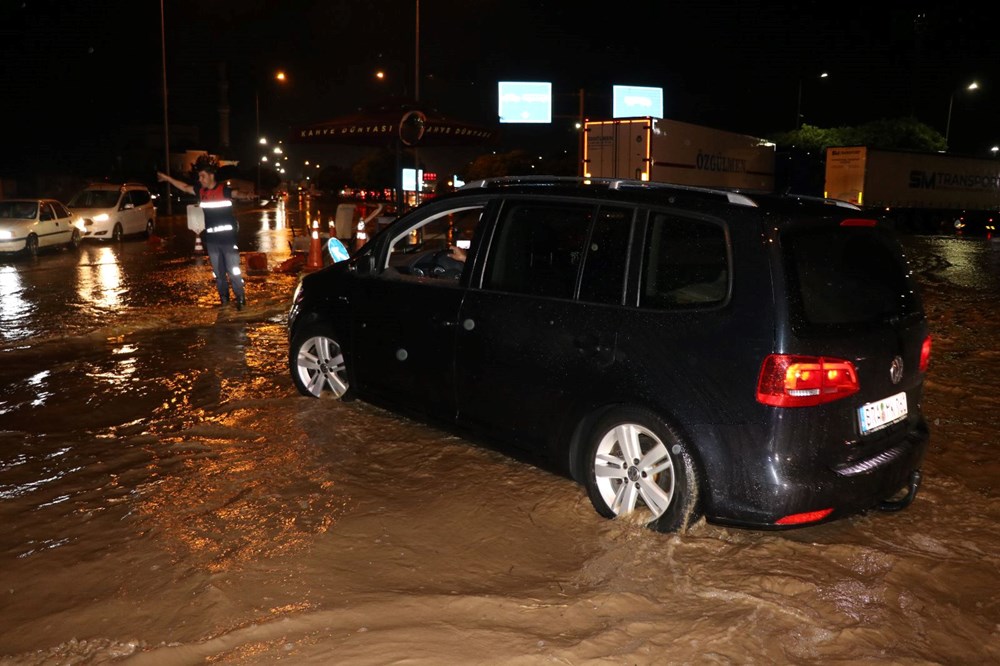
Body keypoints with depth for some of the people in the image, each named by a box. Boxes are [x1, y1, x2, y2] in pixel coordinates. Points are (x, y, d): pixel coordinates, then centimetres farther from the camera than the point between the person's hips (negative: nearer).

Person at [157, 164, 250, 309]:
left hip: (228, 238, -6)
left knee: (234, 271, -5)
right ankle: (224, 298, 24)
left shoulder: (224, 189, -10)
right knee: (218, 272, 13)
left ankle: (240, 299, 6)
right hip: (211, 239, 6)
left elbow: (236, 193, -31)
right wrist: (167, 178, 34)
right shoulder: (201, 191, 8)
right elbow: (184, 187, 25)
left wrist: (244, 196, -54)